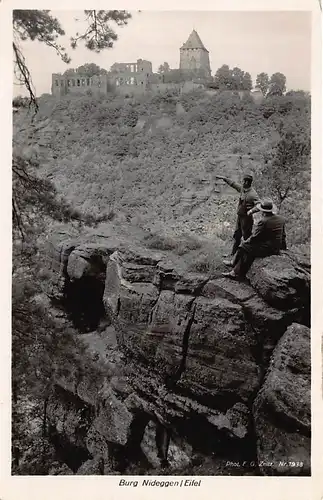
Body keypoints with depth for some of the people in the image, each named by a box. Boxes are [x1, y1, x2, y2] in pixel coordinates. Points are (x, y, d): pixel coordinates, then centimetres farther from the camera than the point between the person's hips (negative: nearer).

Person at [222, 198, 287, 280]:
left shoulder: (263, 221, -19)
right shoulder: (281, 219, 5)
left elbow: (254, 237, -13)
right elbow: (283, 235, 17)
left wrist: (244, 242, 6)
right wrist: (283, 246, 32)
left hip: (267, 249, -8)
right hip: (276, 249, 9)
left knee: (244, 246, 5)